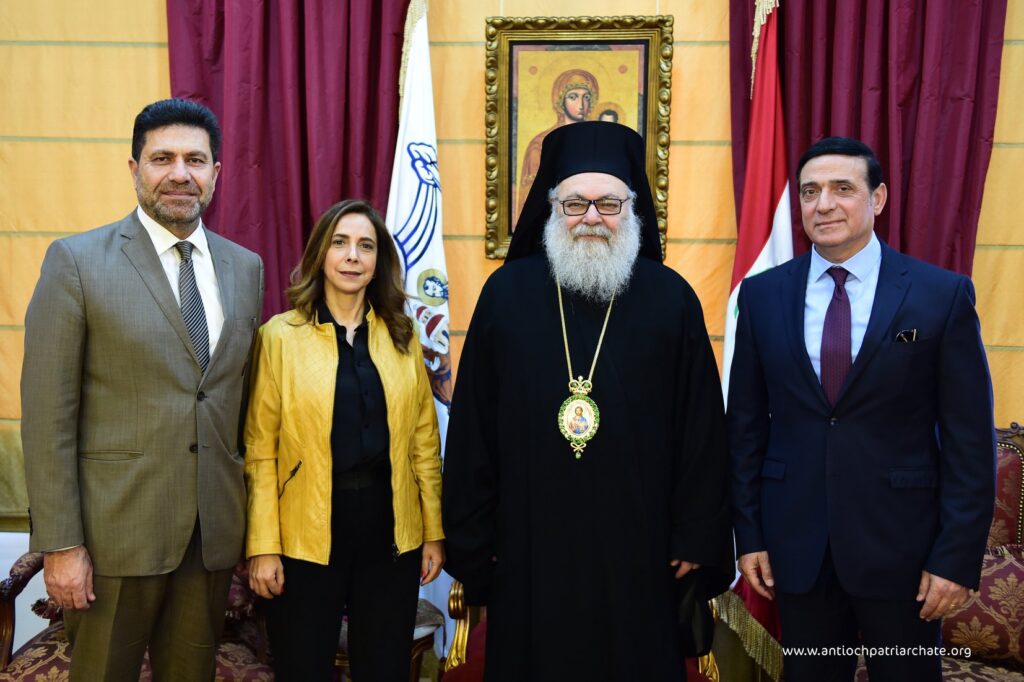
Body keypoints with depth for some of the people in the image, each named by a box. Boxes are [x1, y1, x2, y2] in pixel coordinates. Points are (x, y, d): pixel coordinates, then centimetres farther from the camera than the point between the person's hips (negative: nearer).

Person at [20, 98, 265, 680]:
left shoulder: (245, 267, 7)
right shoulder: (76, 261, -6)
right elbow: (48, 414, -8)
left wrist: (249, 519, 10)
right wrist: (59, 544, -11)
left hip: (214, 532, 4)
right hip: (116, 530, -4)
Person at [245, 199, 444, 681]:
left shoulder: (402, 337, 5)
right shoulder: (281, 335, -3)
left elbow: (424, 440, 7)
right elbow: (260, 449, -4)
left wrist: (434, 532, 5)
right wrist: (262, 545, -8)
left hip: (391, 534, 3)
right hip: (307, 536, -2)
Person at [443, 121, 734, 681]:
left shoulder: (672, 299, -1)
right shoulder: (507, 293, 0)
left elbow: (701, 429, 1)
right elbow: (471, 426, 2)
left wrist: (697, 537, 0)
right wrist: (470, 540, 2)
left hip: (638, 551, 0)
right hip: (529, 546, 1)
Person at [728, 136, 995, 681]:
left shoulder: (943, 294, -6)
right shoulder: (762, 294, 1)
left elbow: (969, 438, -5)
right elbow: (746, 423, 5)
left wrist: (957, 556, -8)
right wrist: (748, 534, 3)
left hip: (901, 544, -2)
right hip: (797, 546, 2)